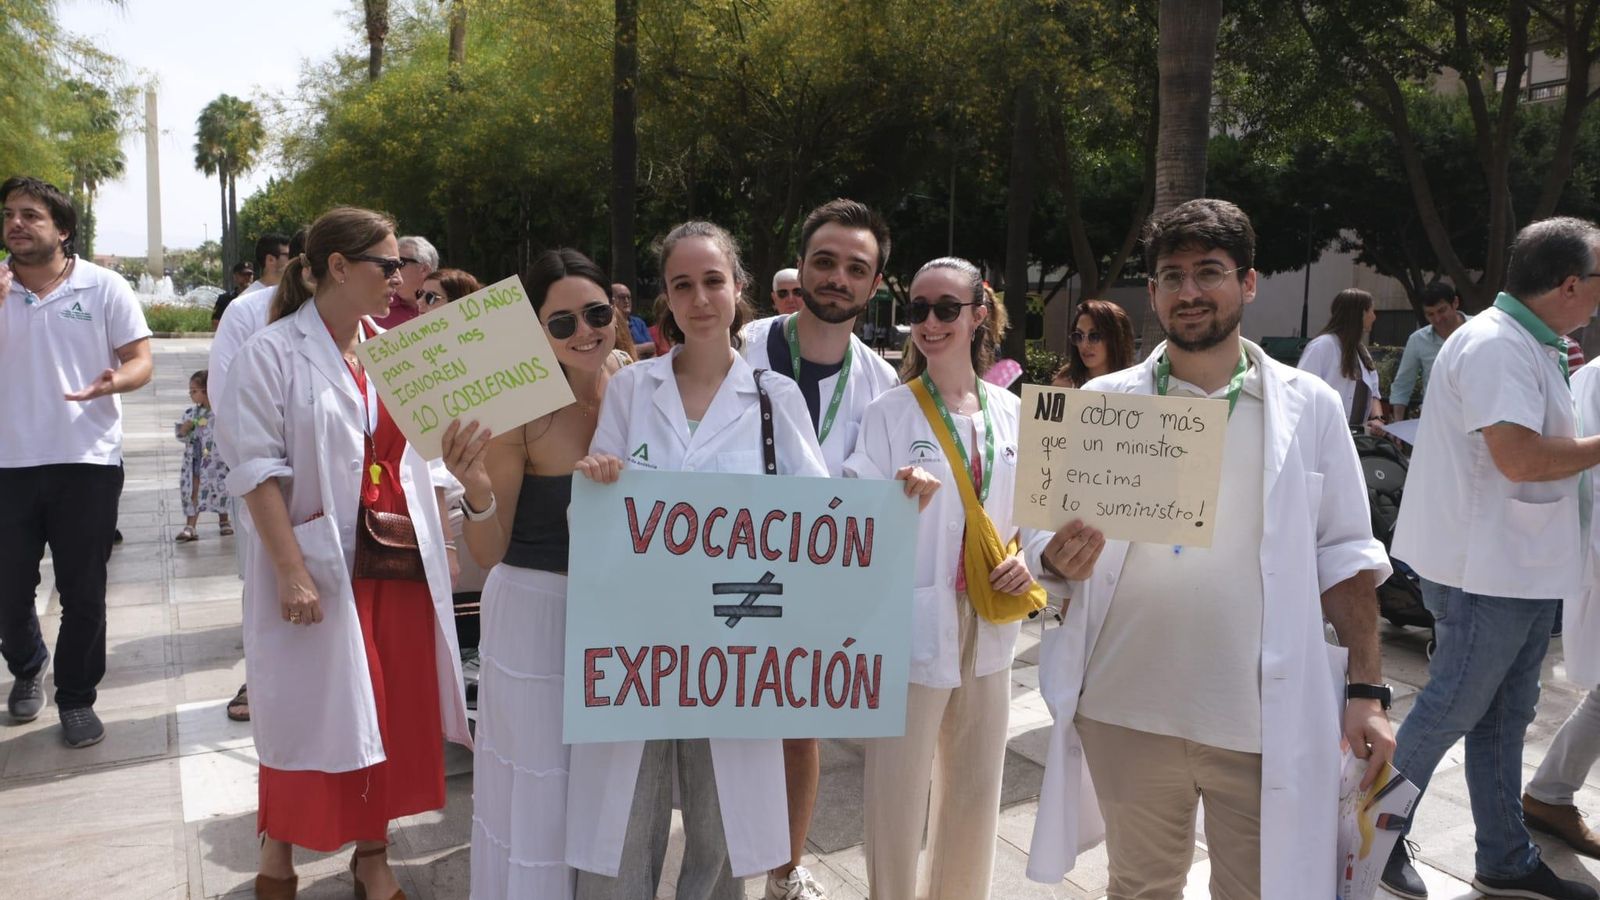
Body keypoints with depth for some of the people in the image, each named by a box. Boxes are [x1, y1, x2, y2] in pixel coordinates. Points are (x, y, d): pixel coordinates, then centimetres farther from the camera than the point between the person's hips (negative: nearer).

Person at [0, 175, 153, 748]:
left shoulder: (105, 287, -1)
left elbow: (141, 361, -2)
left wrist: (112, 383, -24)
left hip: (87, 462, -2)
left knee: (83, 593, 5)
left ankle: (77, 696, 21)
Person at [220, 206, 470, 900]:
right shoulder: (274, 353, -8)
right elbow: (258, 471, -12)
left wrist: (434, 543, 8)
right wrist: (291, 571, -18)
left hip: (401, 561, 5)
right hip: (321, 563, -5)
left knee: (395, 709, 10)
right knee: (313, 713, 6)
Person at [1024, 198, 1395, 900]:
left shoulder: (1308, 406, 1)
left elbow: (1344, 557, 4)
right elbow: (1055, 545, 6)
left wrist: (1366, 688, -3)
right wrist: (1059, 560, -16)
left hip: (1264, 719, -1)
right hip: (1126, 709, 1)